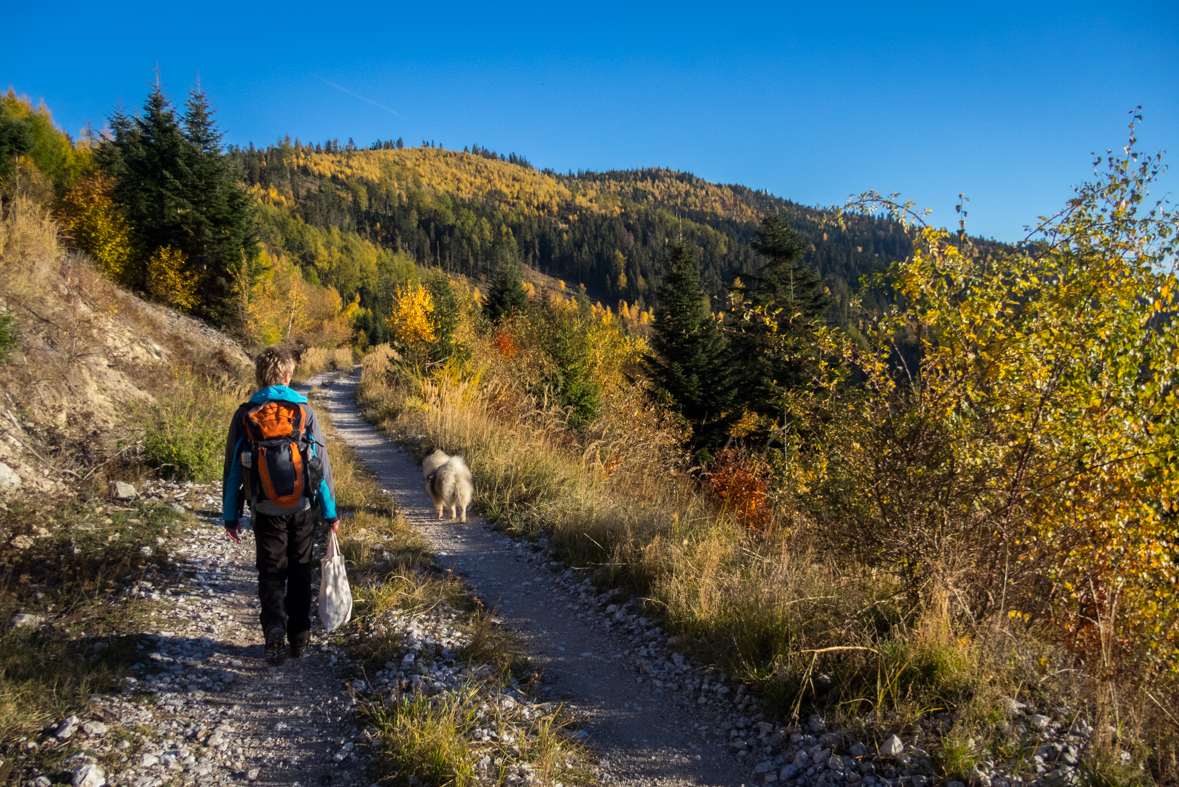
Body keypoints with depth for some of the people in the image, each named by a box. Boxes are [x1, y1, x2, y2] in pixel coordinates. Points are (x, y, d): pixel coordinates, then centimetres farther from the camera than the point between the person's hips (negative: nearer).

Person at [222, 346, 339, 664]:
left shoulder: (244, 416, -2)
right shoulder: (304, 411, -5)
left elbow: (232, 469, 2)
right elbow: (322, 464, -3)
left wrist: (230, 515, 11)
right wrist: (330, 511, 5)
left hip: (267, 510, 0)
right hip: (302, 508, 0)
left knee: (271, 572, 11)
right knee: (299, 572, 15)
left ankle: (275, 628, -12)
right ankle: (300, 638, 22)